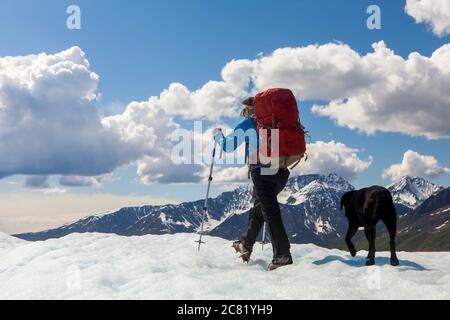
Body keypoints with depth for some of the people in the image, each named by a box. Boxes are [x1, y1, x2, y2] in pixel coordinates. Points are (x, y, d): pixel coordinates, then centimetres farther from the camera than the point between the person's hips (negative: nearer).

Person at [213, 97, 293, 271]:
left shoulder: (247, 124, 2)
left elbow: (227, 146, 2)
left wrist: (218, 134, 20)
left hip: (262, 172, -7)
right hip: (281, 171, 7)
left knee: (270, 213, -10)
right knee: (258, 209, 20)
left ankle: (283, 256, -17)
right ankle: (246, 247, 31)